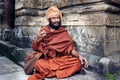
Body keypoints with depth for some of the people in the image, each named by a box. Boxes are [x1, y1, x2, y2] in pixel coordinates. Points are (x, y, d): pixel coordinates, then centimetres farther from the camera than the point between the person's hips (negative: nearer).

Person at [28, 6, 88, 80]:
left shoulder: (64, 32, 9)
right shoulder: (43, 31, 5)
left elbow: (70, 48, 3)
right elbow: (35, 47, 0)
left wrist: (79, 55, -15)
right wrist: (38, 38, -20)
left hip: (62, 59, 3)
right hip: (47, 60, -2)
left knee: (78, 63, -26)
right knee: (38, 64, -35)